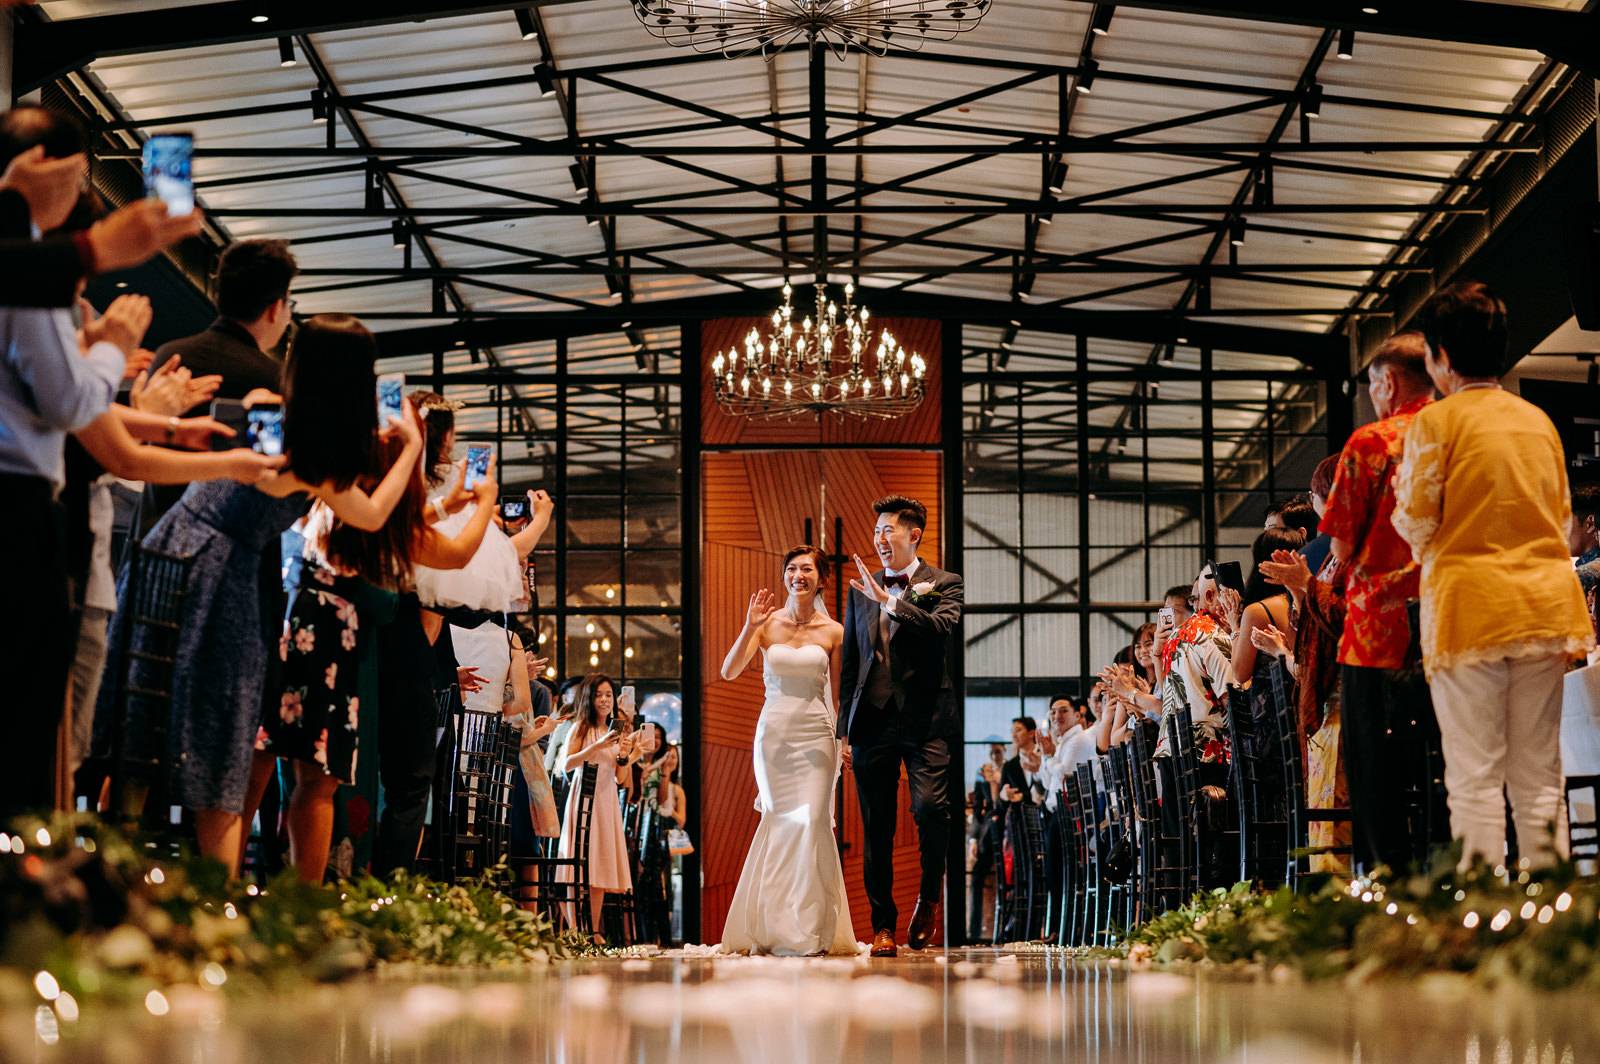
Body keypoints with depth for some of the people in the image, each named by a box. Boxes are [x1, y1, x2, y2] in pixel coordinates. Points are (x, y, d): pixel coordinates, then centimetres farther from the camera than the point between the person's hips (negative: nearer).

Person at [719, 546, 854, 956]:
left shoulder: (832, 631, 3)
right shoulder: (767, 623, 2)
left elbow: (840, 695, 8)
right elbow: (729, 671, -7)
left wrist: (849, 741, 3)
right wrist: (750, 627, -18)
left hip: (816, 735, 0)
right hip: (773, 733, 1)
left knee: (812, 823, -8)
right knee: (780, 823, 2)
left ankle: (808, 930, -1)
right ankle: (775, 927, 12)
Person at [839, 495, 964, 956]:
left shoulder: (944, 585, 5)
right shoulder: (861, 590, 16)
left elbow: (942, 627, -17)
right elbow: (849, 662, 18)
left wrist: (889, 600, -18)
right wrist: (844, 728, 13)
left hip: (925, 721, -4)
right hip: (872, 721, 4)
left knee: (930, 808, -18)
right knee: (876, 828, 3)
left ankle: (928, 896, 7)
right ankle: (883, 923, 11)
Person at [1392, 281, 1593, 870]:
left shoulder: (1435, 422, -4)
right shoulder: (1539, 420, 13)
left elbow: (1416, 523, -5)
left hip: (1470, 604, -5)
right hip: (1545, 600, 5)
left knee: (1475, 777, -5)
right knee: (1539, 774, 7)